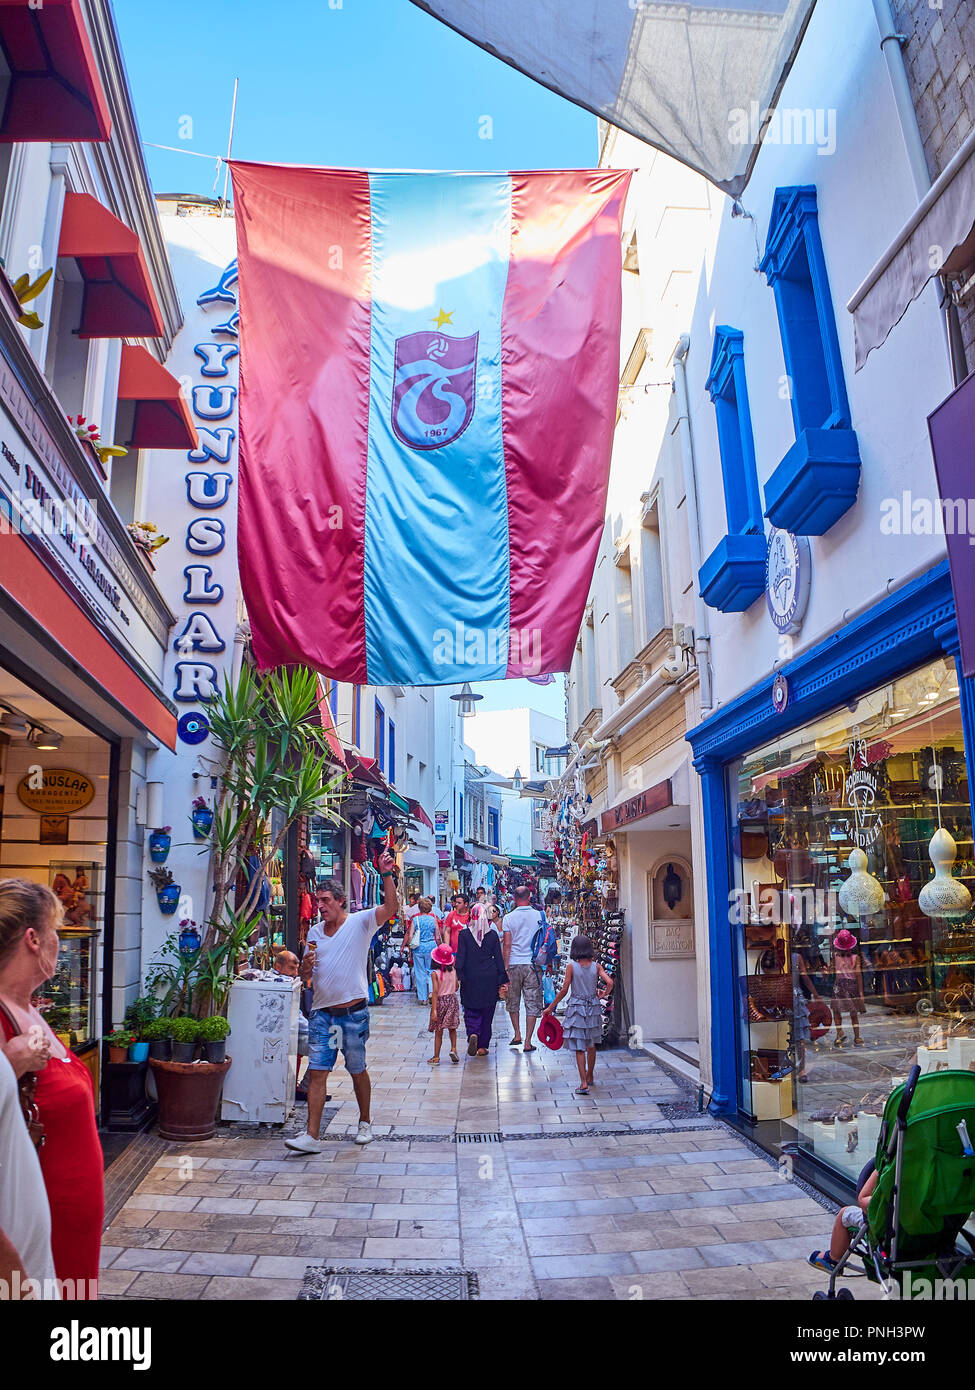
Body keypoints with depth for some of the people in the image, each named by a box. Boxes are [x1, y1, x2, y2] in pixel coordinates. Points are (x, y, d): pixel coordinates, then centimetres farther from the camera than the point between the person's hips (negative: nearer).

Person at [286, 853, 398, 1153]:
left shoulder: (360, 922, -5)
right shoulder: (314, 932, 10)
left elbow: (391, 907, -22)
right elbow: (306, 975, 17)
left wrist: (386, 874, -31)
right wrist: (306, 966, -6)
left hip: (353, 1012, -4)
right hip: (322, 1013, 4)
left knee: (357, 1071, 11)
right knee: (316, 1072, -2)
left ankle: (365, 1123, 31)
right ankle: (312, 1136, 2)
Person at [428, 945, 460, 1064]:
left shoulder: (435, 973, -15)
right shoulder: (453, 971, -4)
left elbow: (435, 992, -19)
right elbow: (456, 988, 5)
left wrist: (434, 1010, -19)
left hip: (440, 1002, -3)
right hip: (452, 1000, 3)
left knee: (438, 1032, 7)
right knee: (452, 1028, 20)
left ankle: (436, 1057, 13)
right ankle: (453, 1049, 5)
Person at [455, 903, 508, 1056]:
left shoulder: (464, 934, -6)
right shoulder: (493, 935, -2)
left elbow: (460, 958, -7)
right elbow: (499, 958, 1)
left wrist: (458, 977, -3)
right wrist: (503, 981, 6)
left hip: (470, 979, -1)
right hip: (490, 978, 1)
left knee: (471, 1011, 9)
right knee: (487, 1012, 12)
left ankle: (473, 1034, -18)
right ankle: (482, 1046, 15)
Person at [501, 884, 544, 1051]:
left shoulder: (508, 918, -3)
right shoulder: (539, 915, -2)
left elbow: (507, 945, -4)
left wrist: (505, 968, 0)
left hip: (514, 964, 0)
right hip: (533, 964, 0)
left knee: (513, 1001, 18)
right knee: (532, 1003, 5)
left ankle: (517, 1035, 22)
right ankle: (528, 1042, 4)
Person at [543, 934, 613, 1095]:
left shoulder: (571, 966, -9)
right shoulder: (596, 966, -2)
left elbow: (564, 990, -9)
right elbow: (609, 982, -11)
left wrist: (551, 1007, 0)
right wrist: (604, 994, 11)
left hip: (577, 1008, -3)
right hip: (593, 1008, 3)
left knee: (579, 1047, 0)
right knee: (591, 1045, 20)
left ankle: (583, 1083, -7)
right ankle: (589, 1077, 34)